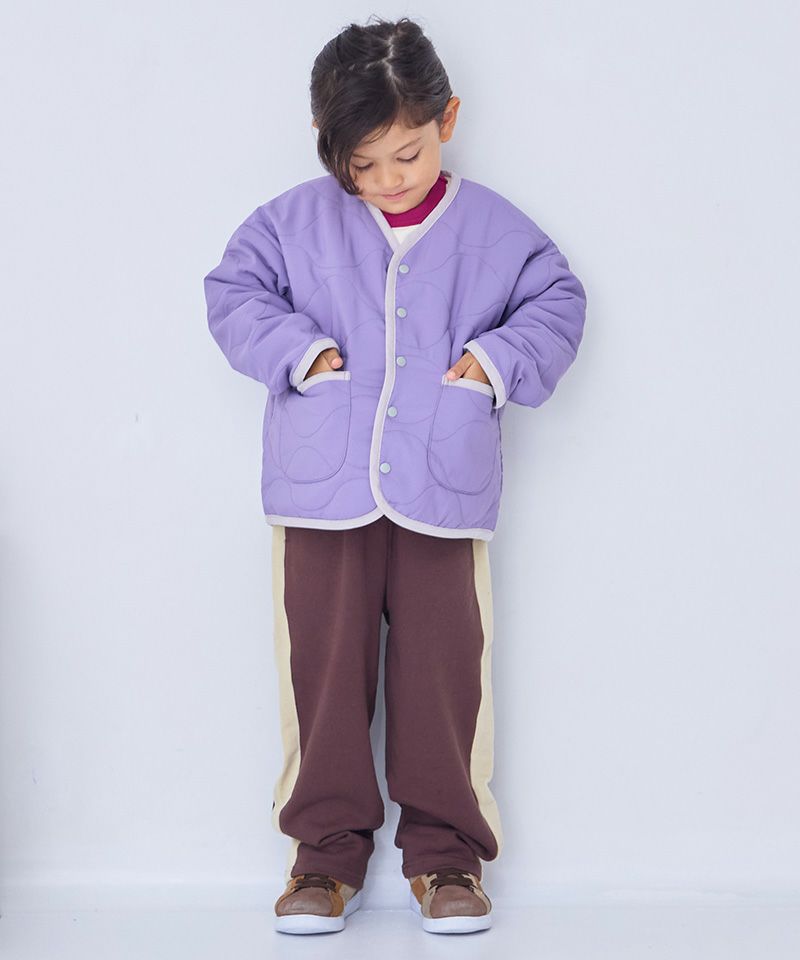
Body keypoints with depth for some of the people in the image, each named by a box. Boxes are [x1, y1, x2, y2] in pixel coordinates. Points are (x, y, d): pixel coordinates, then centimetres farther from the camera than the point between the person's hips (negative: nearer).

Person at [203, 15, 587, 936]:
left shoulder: (492, 226, 3)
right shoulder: (297, 219, 2)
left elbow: (557, 299, 10)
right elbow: (232, 291, 5)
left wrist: (501, 359, -6)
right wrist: (295, 349, -9)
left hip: (443, 494, 0)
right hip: (323, 490, 0)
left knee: (444, 667, 2)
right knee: (324, 664, 4)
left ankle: (444, 849, 16)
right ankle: (328, 845, 17)